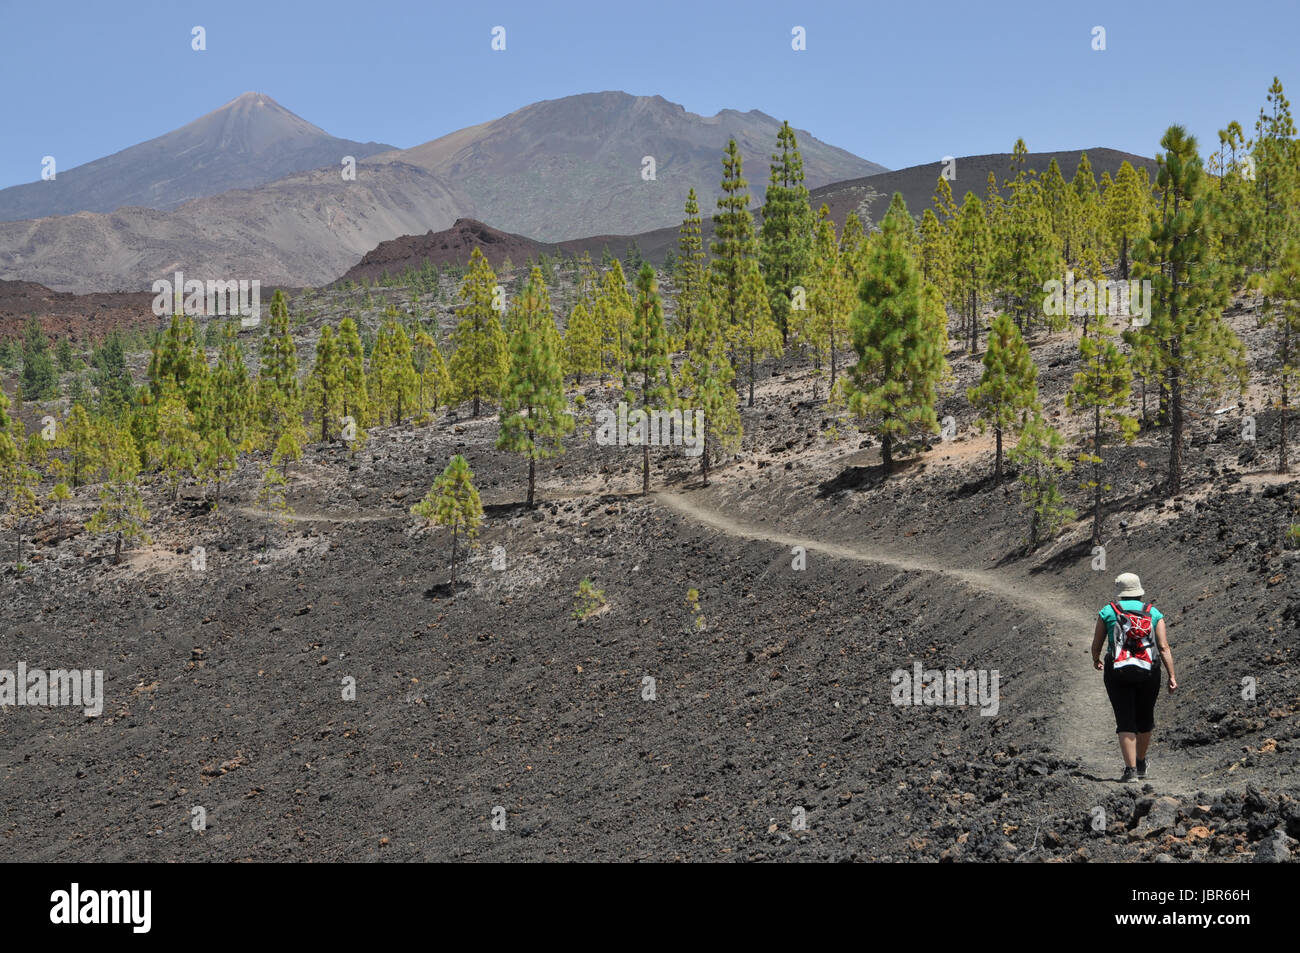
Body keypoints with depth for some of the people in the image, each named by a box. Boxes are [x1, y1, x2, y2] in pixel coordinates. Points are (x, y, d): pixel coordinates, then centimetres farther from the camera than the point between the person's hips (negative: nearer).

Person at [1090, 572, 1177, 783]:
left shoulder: (1108, 612, 6)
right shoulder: (1153, 613, 9)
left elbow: (1096, 644, 11)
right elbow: (1164, 648, -1)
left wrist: (1096, 660, 32)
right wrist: (1172, 677, -2)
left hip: (1117, 672, -2)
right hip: (1148, 672, 2)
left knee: (1125, 722, 0)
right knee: (1145, 719, 19)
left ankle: (1130, 769, -9)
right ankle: (1141, 764, 34)